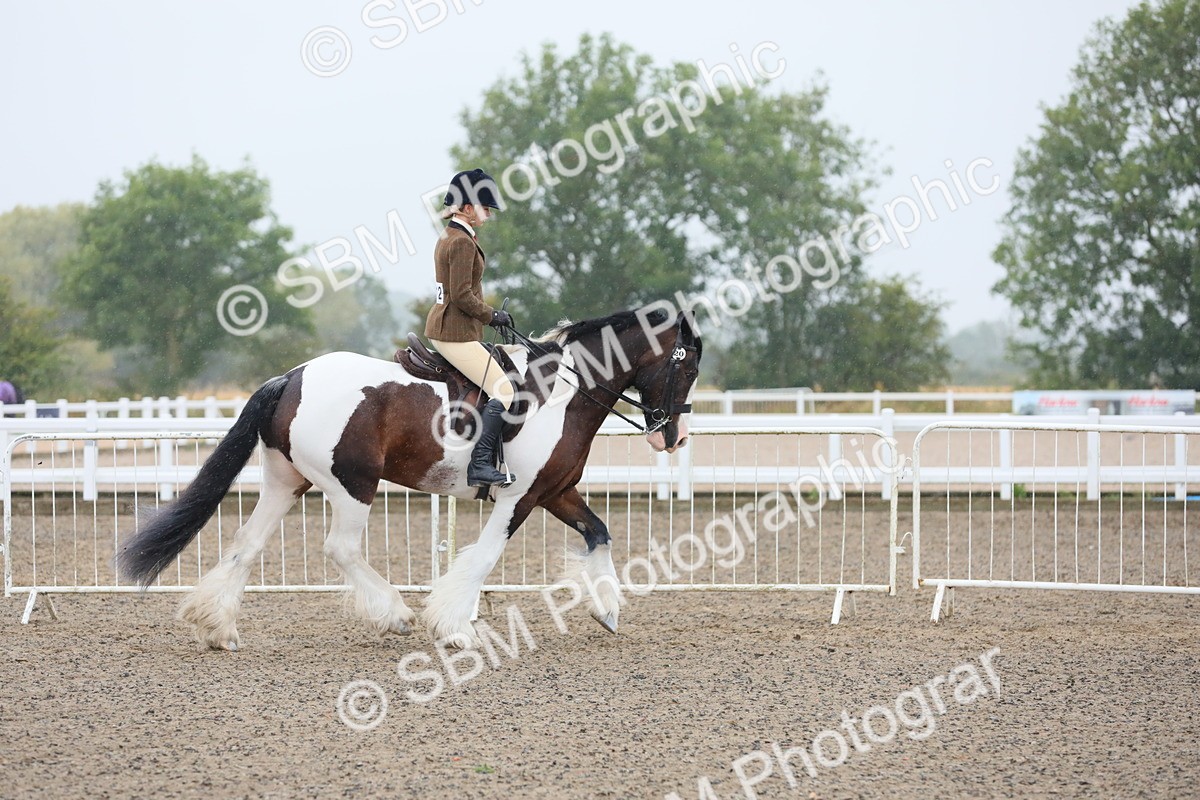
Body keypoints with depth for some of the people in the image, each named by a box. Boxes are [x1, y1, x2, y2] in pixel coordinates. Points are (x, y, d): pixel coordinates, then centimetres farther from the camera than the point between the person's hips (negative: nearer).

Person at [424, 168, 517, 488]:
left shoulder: (448, 238, 17)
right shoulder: (463, 242, -16)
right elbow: (461, 295, -21)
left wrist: (489, 312, 15)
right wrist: (491, 315, -9)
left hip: (441, 328, 11)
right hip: (456, 333, -11)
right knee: (503, 390, -15)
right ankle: (480, 464, -23)